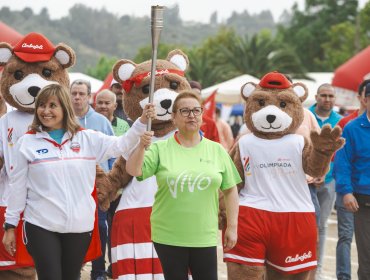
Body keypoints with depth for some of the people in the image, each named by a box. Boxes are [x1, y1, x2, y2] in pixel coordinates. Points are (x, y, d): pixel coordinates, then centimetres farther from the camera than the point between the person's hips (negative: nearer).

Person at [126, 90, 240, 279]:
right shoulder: (160, 149, -1)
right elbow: (133, 171, -11)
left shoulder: (217, 150, 4)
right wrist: (141, 146, -28)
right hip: (168, 237, -1)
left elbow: (230, 190, 9)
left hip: (205, 238, 1)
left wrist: (232, 227, 6)